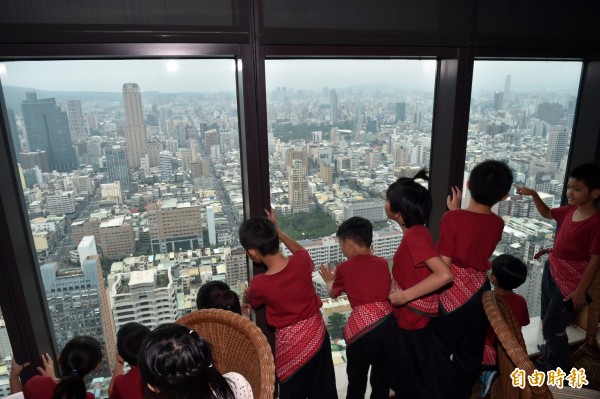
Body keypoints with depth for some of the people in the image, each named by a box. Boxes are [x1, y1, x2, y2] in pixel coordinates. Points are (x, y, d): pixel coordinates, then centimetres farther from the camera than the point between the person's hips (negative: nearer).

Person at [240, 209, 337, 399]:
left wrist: (244, 301, 25)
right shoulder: (302, 261, -19)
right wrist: (277, 231, 12)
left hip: (291, 346, -4)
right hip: (318, 336, 4)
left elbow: (247, 299, 2)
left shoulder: (259, 285, -25)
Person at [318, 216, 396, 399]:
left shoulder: (344, 268, 0)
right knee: (382, 378, 22)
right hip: (388, 322, 4)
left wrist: (329, 280, 39)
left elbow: (333, 293, 17)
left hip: (362, 326, -4)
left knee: (357, 380, 16)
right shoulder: (382, 263, 9)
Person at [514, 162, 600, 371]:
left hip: (570, 282, -8)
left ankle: (561, 371, 27)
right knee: (546, 319, 23)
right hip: (551, 271, 8)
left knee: (552, 327, 4)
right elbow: (547, 213, 20)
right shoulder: (570, 210, -1)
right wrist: (534, 195, 5)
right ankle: (550, 356, 47)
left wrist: (581, 291, -18)